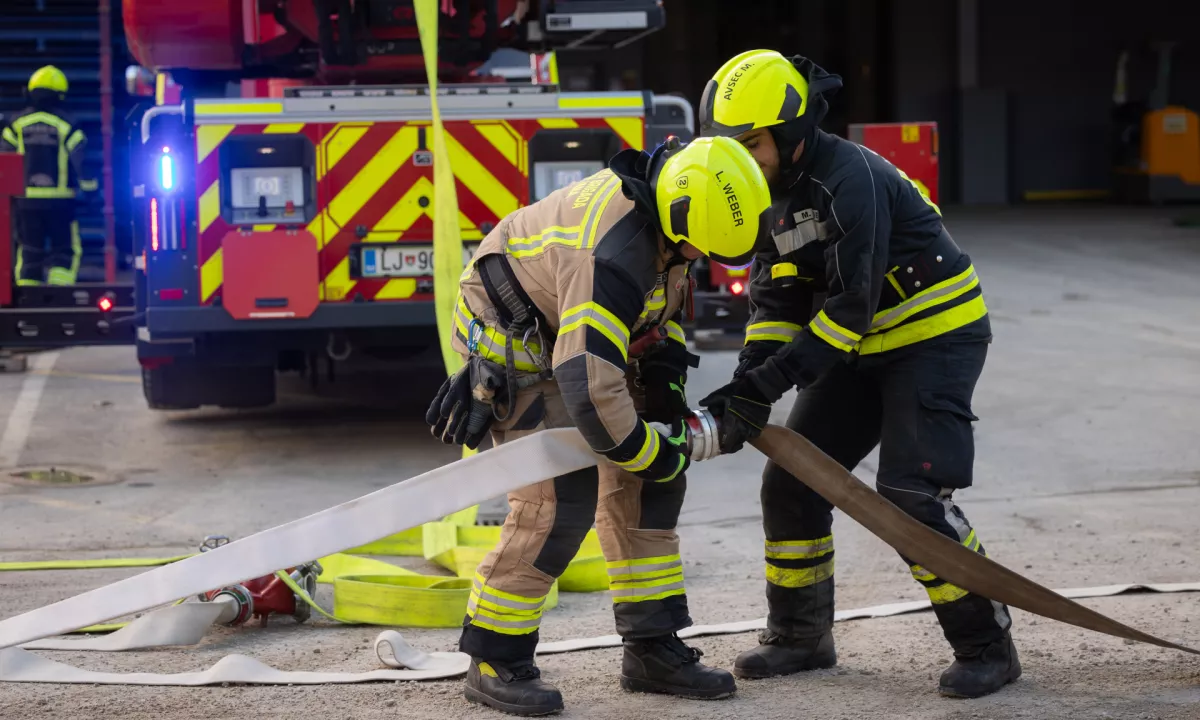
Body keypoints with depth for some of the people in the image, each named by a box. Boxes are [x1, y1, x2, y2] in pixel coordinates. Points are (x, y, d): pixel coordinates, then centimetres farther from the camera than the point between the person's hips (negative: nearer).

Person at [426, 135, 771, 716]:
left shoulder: (662, 197, -11)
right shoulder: (611, 255, -39)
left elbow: (665, 298, 13)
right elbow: (589, 389, -42)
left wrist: (667, 385, 6)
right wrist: (655, 455, -27)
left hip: (572, 331, 9)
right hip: (512, 345, -9)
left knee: (647, 482, 4)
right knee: (561, 496, -18)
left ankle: (652, 647, 11)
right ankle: (494, 661, -6)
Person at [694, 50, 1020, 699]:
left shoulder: (851, 179, -26)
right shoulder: (772, 191, 3)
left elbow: (852, 304, -29)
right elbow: (776, 299, 3)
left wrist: (776, 379, -30)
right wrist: (747, 382, -12)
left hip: (935, 335, -9)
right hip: (864, 347, 9)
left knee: (912, 495, -18)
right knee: (790, 480, 5)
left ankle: (985, 645, -6)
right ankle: (801, 635, 20)